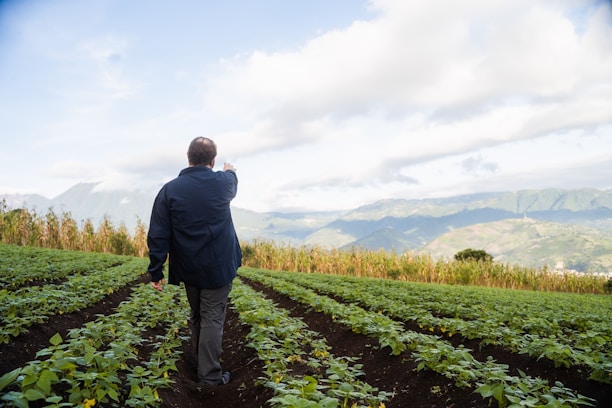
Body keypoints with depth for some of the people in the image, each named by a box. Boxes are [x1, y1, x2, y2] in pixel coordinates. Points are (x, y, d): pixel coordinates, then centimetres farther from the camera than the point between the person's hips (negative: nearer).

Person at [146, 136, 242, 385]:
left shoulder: (169, 190, -9)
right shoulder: (222, 183, -8)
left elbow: (158, 236, -10)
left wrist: (156, 272, -3)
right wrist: (230, 172, 43)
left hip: (189, 268, 3)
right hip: (218, 267, -2)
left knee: (196, 315, 19)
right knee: (212, 318, 2)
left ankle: (201, 361, 37)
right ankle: (209, 374, 7)